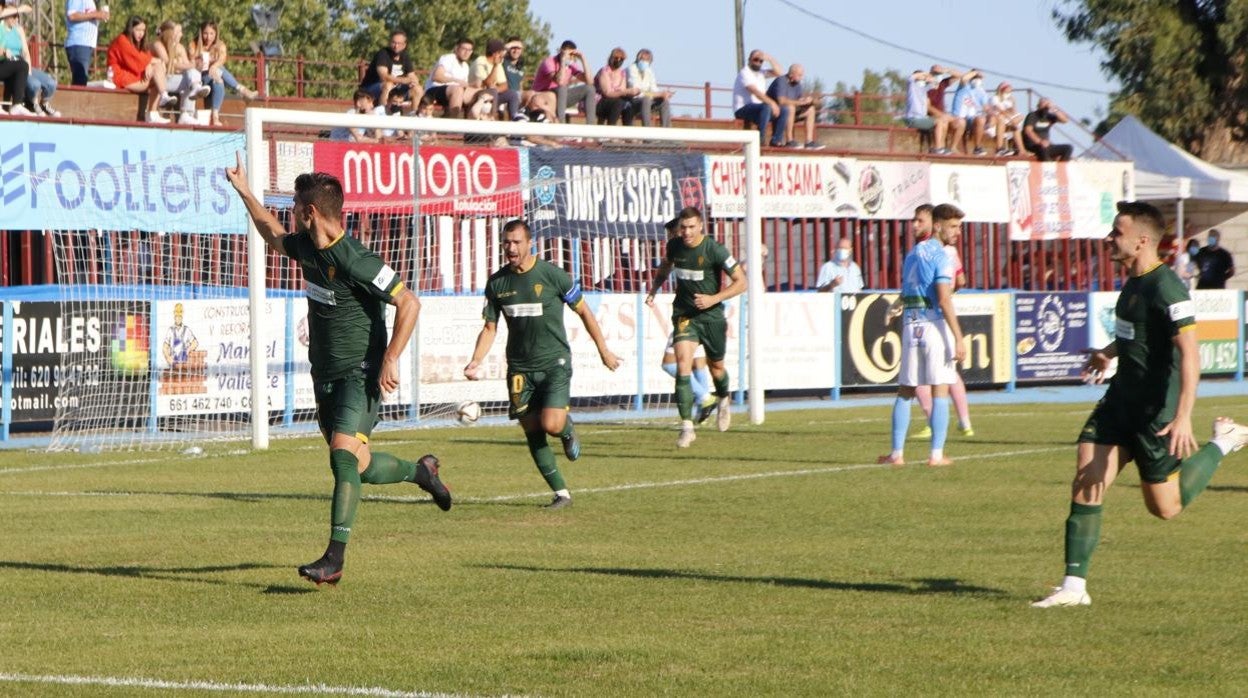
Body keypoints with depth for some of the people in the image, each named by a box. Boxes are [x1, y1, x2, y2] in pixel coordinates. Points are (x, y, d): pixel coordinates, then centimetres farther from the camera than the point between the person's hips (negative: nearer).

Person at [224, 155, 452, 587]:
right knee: (359, 468, 12)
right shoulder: (306, 245, 4)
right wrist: (245, 194, 28)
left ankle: (334, 560, -25)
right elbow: (275, 239, 29)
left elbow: (408, 303, -20)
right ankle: (421, 471, 41)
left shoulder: (355, 260, -22)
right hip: (325, 373, 9)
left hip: (360, 374, -9)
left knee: (344, 454, -22)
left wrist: (391, 359, -25)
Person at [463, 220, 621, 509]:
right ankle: (562, 493, 11)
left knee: (551, 425, -20)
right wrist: (476, 361, -7)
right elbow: (490, 327, 9)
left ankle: (567, 429, 18)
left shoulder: (552, 274, -9)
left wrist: (604, 350, 4)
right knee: (533, 434, 0)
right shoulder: (497, 282, 3)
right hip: (520, 368, 4)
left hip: (554, 363, -4)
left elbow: (583, 311, 1)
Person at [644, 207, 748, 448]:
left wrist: (714, 298, -22)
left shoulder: (715, 250, -17)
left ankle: (724, 401, 52)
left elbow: (741, 282, -12)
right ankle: (687, 426, -18)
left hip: (711, 315, -2)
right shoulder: (674, 246, -3)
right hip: (684, 315, 2)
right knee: (683, 364, -18)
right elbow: (664, 267, 21)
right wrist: (653, 290, 6)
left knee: (716, 367, 16)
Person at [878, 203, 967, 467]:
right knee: (940, 391, -2)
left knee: (905, 391, 10)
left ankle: (897, 453, 6)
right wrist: (959, 339, -20)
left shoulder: (912, 254, 16)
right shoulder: (940, 256, -10)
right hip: (935, 324, -7)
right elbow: (944, 299, -18)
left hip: (910, 325, 7)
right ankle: (936, 455, -4)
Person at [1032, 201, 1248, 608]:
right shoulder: (1134, 282, 7)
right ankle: (1074, 587, -3)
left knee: (1165, 508, 5)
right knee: (1085, 481, -6)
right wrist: (1110, 353, 30)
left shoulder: (1166, 288, -21)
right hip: (1122, 398, 8)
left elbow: (1189, 353, -26)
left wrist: (1183, 417, -32)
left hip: (1157, 410, -8)